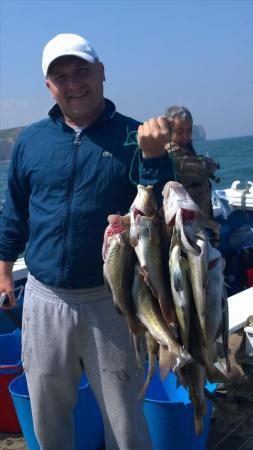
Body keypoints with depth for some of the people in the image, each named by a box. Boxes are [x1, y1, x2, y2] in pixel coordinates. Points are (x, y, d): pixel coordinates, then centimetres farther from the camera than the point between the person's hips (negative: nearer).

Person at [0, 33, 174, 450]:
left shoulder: (133, 136, -5)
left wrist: (153, 155, -24)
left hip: (110, 301, -2)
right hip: (44, 300, 3)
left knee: (124, 415, 12)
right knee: (47, 414, 20)